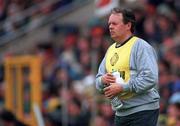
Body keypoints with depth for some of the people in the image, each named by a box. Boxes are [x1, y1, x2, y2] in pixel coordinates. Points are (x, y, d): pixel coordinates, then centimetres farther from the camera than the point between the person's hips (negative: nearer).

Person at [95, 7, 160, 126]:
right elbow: (98, 79, 21)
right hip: (120, 113, 8)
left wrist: (122, 88, -21)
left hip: (142, 112, -8)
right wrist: (103, 80, -4)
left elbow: (150, 78, -19)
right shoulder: (111, 50, 17)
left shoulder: (141, 47, -8)